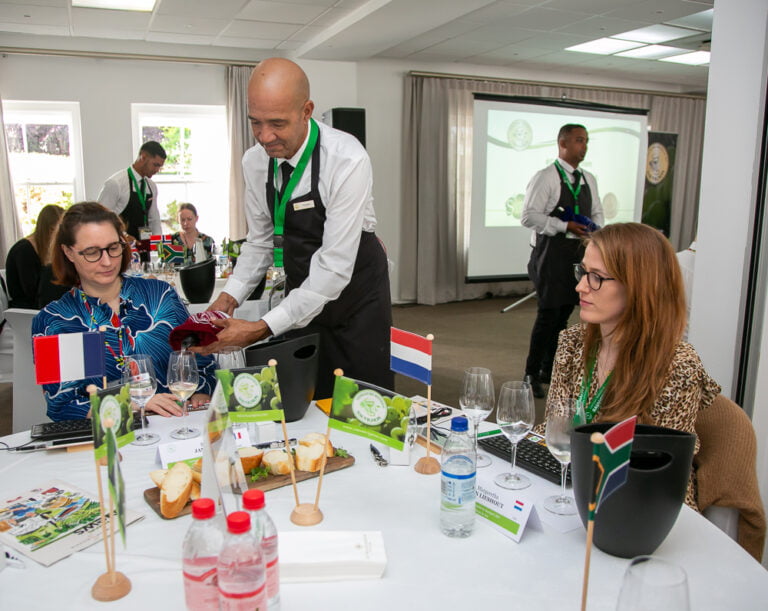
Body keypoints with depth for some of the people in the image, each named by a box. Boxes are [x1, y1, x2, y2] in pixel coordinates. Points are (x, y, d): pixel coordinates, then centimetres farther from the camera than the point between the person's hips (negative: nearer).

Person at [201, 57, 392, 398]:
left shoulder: (348, 161, -26)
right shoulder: (254, 161, -7)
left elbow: (335, 266, -28)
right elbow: (260, 242, 4)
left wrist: (263, 328, -30)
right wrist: (230, 296, -12)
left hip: (355, 293, -4)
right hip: (301, 293, 4)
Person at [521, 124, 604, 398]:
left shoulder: (588, 179, 15)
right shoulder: (546, 177, -8)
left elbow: (597, 212, 24)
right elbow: (528, 216, -15)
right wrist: (565, 226, -19)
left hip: (578, 251, 7)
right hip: (551, 252, -7)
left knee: (565, 312, 11)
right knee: (549, 313, -7)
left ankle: (549, 369, 25)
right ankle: (531, 374, 6)